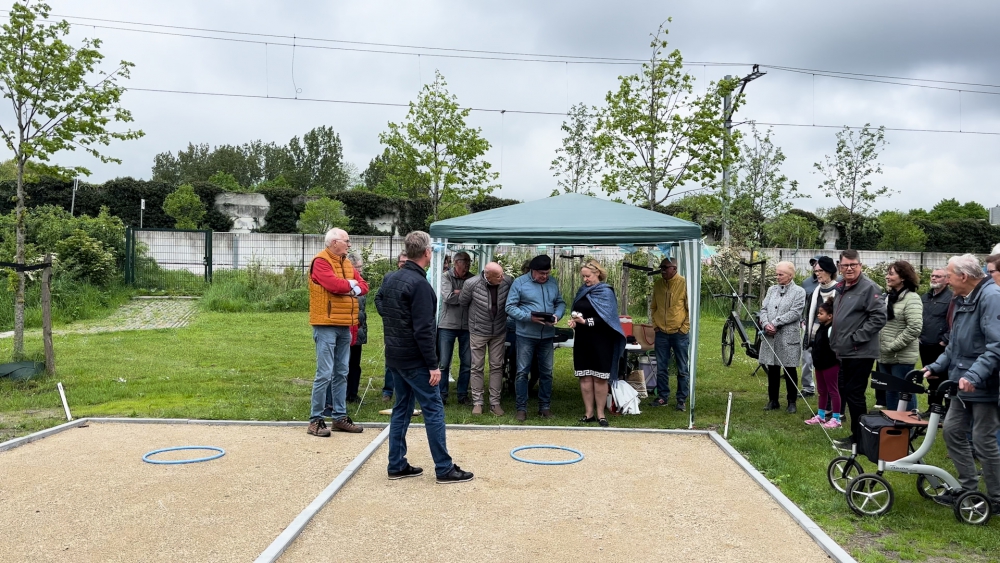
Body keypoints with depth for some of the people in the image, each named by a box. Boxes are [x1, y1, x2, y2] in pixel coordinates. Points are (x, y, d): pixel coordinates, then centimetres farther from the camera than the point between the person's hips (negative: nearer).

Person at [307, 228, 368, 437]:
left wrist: (351, 288, -11)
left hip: (344, 325, 8)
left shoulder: (346, 262, 16)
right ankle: (316, 419, 0)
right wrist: (351, 284, -4)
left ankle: (340, 416, 19)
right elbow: (334, 284, -23)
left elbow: (363, 286, 10)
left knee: (341, 373, 12)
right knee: (325, 373, -7)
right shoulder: (321, 261, -9)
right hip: (326, 325, -8)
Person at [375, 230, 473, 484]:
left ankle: (397, 465, 18)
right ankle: (444, 469, 3)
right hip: (414, 359, -9)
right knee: (434, 409, -2)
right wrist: (433, 365, -18)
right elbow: (423, 330, -22)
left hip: (393, 356, 9)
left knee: (401, 408, 14)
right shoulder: (420, 284, -20)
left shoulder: (390, 279, 7)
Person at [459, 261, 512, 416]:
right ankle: (477, 402, 16)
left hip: (499, 332, 2)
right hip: (478, 332, -2)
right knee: (477, 368, 6)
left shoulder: (508, 282, -16)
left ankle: (495, 402, 15)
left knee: (497, 367, 7)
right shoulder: (472, 284, -21)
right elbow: (463, 302, -1)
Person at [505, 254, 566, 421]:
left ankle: (545, 406, 24)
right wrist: (529, 317, -21)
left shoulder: (553, 283, 6)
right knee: (522, 371, 0)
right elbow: (510, 307, -10)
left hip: (547, 335, 4)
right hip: (526, 335, -4)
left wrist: (557, 315, -9)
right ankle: (521, 408, 9)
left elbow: (561, 303, 13)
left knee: (546, 372, 12)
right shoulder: (519, 283, -7)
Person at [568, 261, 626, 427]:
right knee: (584, 377, 5)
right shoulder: (582, 291, 13)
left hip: (600, 341, -5)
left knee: (599, 378, 0)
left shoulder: (605, 292, -5)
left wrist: (585, 321, -24)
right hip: (582, 340, 5)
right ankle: (589, 413, 13)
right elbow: (575, 311, 19)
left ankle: (600, 414, 9)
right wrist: (573, 320, -4)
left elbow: (605, 318, -14)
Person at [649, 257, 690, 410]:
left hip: (679, 333, -4)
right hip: (661, 333, 4)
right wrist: (655, 325, 7)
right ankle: (662, 397, 19)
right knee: (661, 368, 9)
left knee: (682, 369, 4)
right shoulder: (658, 284, 4)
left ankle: (682, 399, 12)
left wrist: (684, 328, -9)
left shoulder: (684, 283, -9)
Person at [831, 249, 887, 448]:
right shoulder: (841, 288, 16)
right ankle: (855, 435, 26)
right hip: (845, 352, 9)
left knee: (854, 394, -4)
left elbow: (879, 317, -19)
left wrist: (856, 337, -19)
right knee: (845, 391, 15)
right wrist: (836, 341, 16)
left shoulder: (868, 287, -12)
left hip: (860, 353, -9)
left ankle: (859, 439, 7)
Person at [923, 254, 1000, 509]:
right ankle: (968, 486, 25)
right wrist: (937, 366, 11)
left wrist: (974, 375, -33)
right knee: (952, 430, 12)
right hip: (964, 382, 9)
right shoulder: (963, 299, 12)